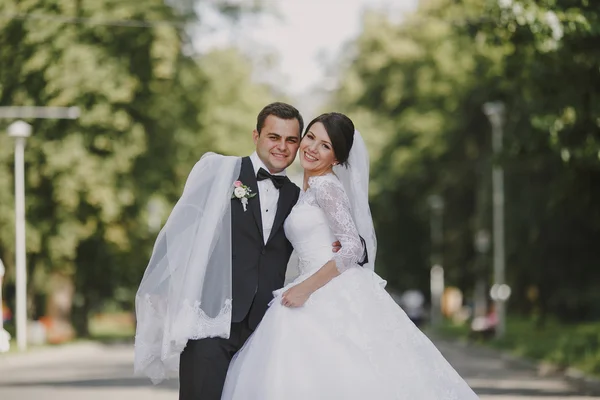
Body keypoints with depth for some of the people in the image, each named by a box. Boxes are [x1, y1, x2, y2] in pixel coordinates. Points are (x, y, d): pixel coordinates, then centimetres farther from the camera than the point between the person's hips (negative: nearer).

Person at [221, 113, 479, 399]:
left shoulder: (326, 185, -8)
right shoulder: (306, 190, 19)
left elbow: (352, 248, -16)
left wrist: (306, 288, -16)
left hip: (337, 301, -8)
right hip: (319, 305, 8)